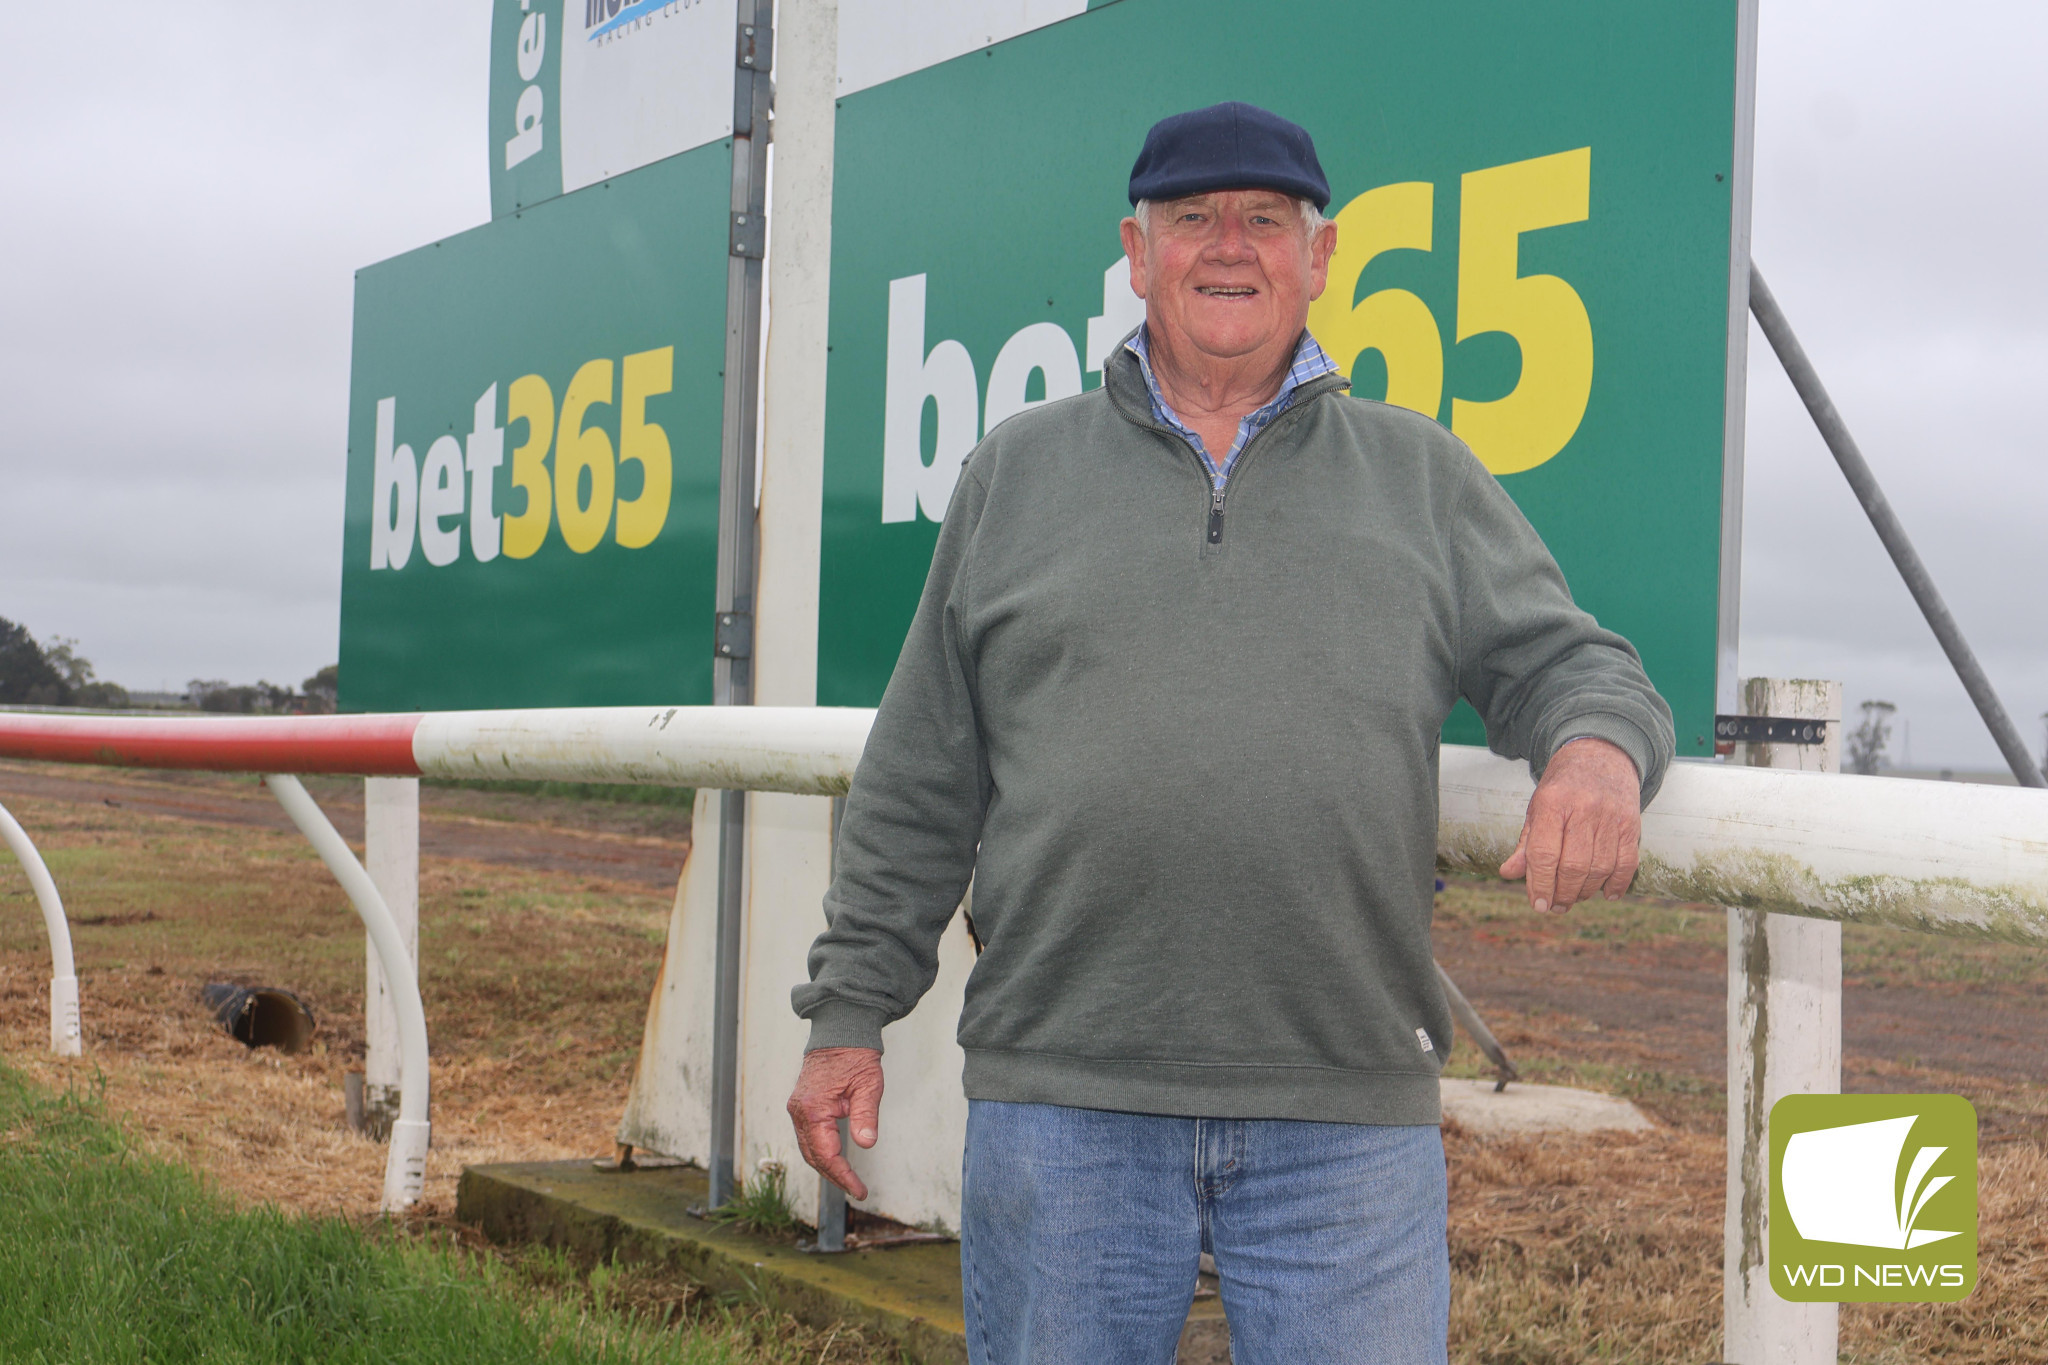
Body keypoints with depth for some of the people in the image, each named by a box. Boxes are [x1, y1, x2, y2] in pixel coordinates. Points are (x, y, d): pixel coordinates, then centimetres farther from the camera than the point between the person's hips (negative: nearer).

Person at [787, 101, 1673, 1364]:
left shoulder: (1423, 476, 14)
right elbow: (921, 783, 13)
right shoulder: (1019, 473, 13)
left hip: (1350, 1114, 0)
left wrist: (1598, 746, -16)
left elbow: (1560, 657, 9)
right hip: (1063, 1093, 0)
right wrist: (851, 1011, 8)